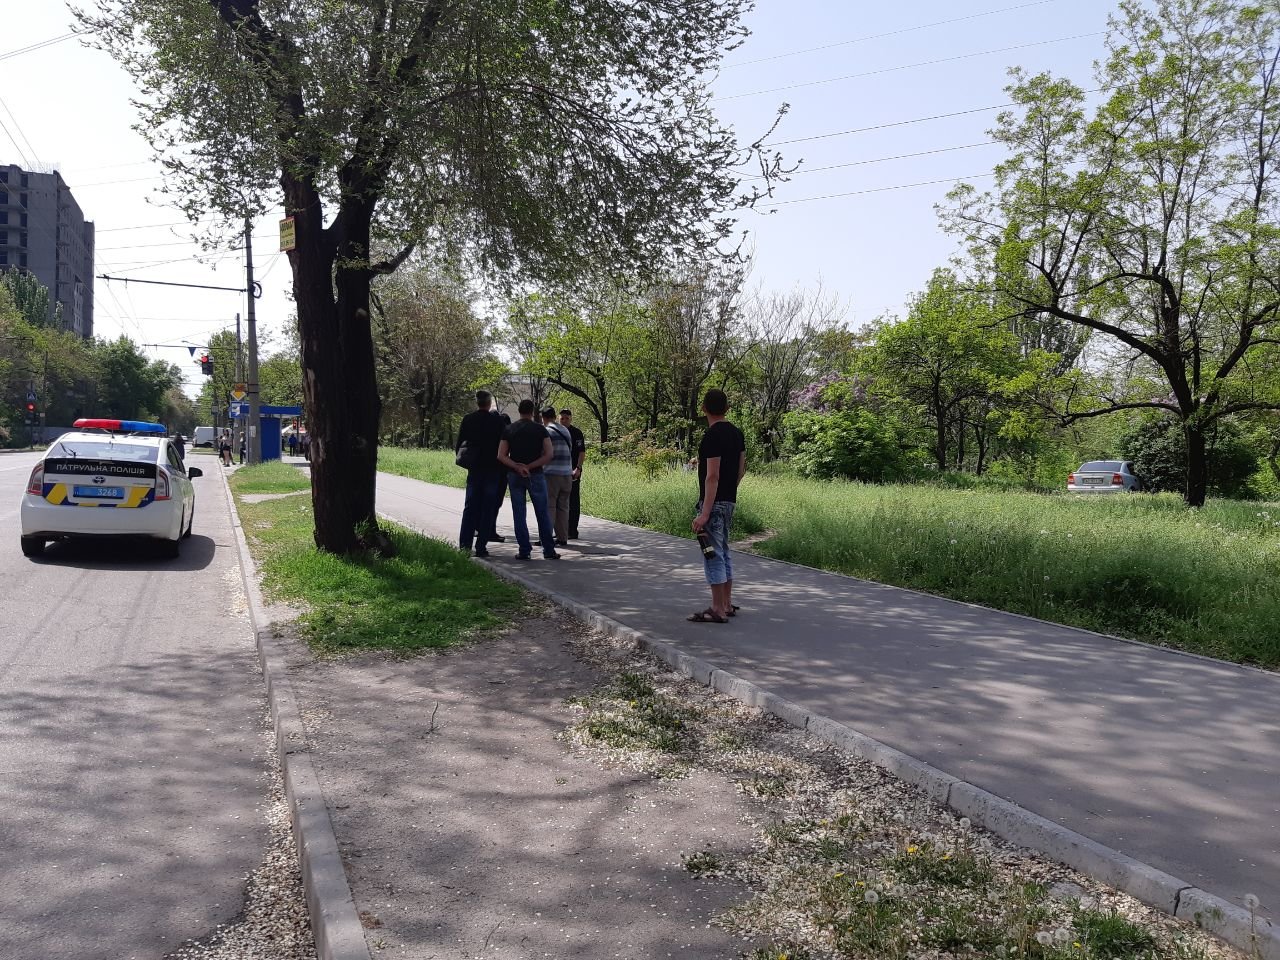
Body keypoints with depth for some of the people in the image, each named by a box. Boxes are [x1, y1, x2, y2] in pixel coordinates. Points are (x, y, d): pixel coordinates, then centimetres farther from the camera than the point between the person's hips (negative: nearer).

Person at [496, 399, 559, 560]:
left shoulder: (509, 430, 4)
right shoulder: (540, 429, -2)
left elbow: (501, 456, -3)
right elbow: (548, 455, -9)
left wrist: (517, 467, -11)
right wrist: (529, 467, -8)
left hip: (514, 475, 2)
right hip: (535, 475, -1)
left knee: (519, 514, 6)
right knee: (542, 514, 5)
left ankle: (524, 550, 5)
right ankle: (549, 550, 6)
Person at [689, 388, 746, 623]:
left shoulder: (712, 436, -17)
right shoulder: (736, 433, 10)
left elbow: (712, 476, -21)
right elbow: (741, 468, 15)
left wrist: (705, 513, -22)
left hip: (714, 502, -9)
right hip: (730, 501, 9)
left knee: (713, 555, -4)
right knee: (723, 553, 17)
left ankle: (718, 610, -1)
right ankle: (727, 604, 24)